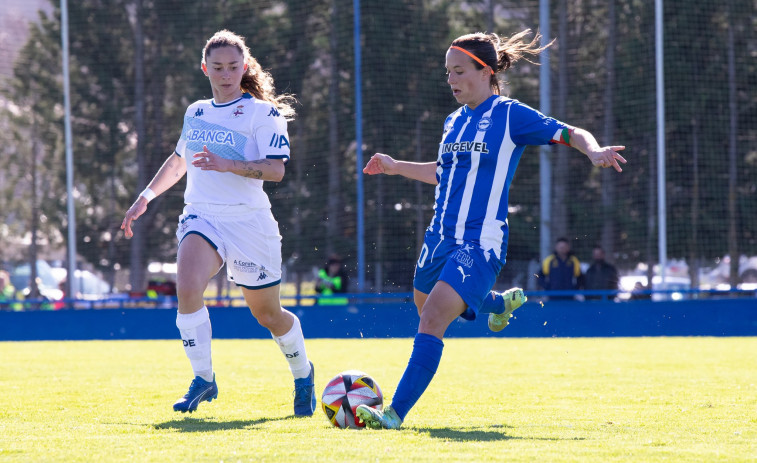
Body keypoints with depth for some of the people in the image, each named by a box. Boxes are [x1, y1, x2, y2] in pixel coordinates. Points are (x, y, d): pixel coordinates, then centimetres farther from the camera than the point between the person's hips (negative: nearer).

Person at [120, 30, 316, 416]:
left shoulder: (262, 113, -5)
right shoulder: (195, 113, 13)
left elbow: (276, 169, -16)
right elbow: (179, 160, 31)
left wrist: (228, 165, -29)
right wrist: (146, 196, 27)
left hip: (248, 221, -3)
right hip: (201, 217, 3)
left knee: (268, 314, 7)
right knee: (187, 287, -26)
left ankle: (303, 373, 36)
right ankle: (203, 380, -14)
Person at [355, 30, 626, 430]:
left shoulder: (510, 115, -6)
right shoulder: (454, 122, 13)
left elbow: (573, 134, -5)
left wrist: (593, 150, -26)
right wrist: (396, 167, 28)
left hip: (481, 241, -8)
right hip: (441, 236, 8)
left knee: (433, 316, -23)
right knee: (426, 307, 25)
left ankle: (396, 413, -24)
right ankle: (500, 302, 52)